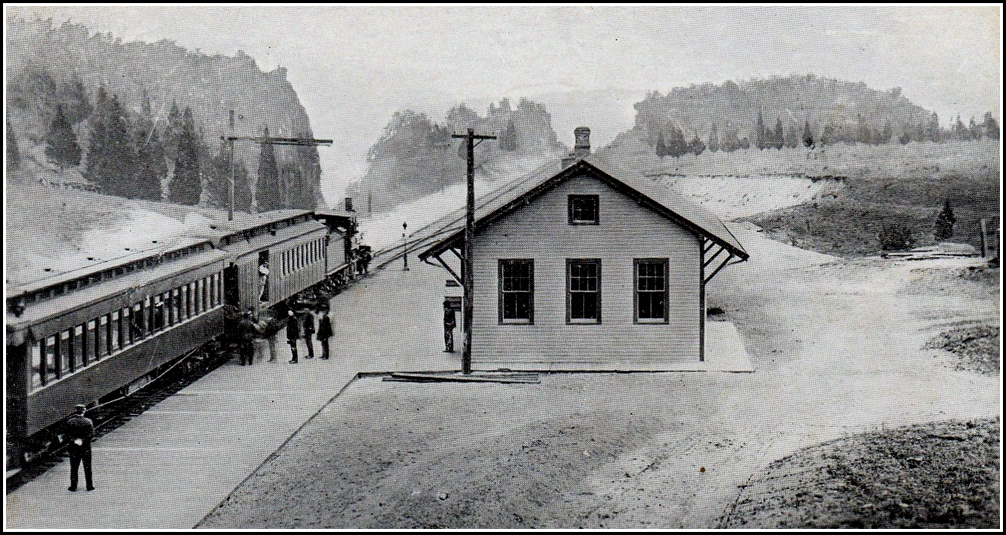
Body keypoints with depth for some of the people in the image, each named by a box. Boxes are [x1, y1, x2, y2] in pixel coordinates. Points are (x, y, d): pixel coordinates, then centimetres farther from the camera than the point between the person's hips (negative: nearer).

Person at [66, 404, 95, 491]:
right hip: (86, 448, -1)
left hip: (74, 448, 1)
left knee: (74, 468, 6)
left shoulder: (70, 421, -2)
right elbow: (91, 434, -12)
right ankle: (89, 486, 10)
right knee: (87, 467, 7)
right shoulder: (88, 421, -5)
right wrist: (83, 440, -14)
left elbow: (68, 435, -7)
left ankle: (73, 486, 5)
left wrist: (74, 440, -12)